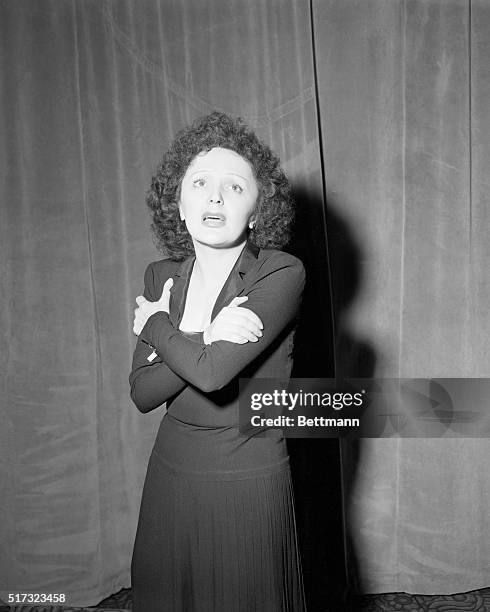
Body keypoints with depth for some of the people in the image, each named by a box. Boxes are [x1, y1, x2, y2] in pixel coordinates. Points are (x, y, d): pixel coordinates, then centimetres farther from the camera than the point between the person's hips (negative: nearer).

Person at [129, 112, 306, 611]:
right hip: (171, 475, 5)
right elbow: (141, 392, -5)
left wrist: (155, 326, -9)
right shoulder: (161, 275, 1)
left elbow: (210, 372, -26)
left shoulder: (282, 274, -16)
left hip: (248, 482, -4)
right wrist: (206, 341, -20)